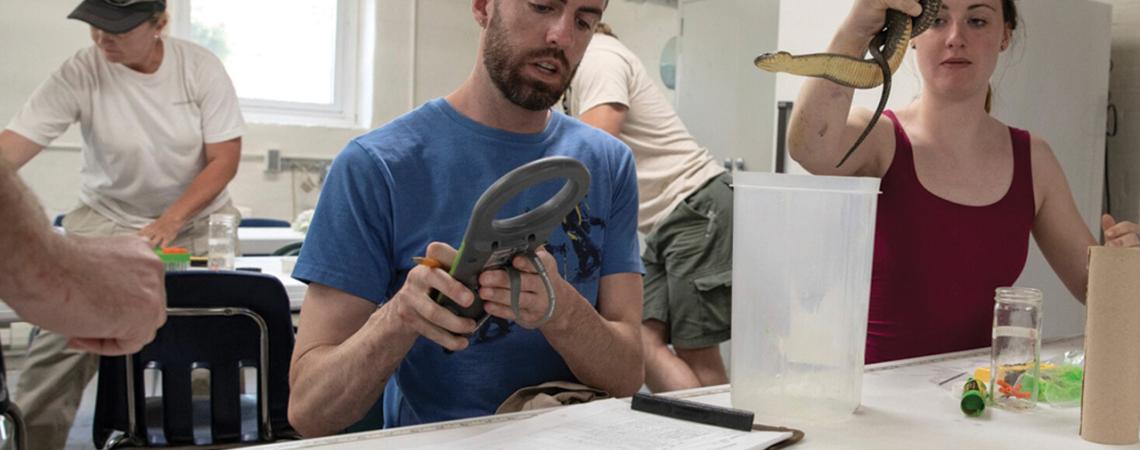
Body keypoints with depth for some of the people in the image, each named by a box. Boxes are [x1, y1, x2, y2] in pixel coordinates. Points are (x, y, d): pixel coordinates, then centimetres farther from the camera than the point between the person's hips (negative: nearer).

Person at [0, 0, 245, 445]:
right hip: (106, 219, 0)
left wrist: (171, 220, -22)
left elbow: (225, 158, -11)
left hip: (198, 218, 0)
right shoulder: (79, 74, -15)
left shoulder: (200, 66, -13)